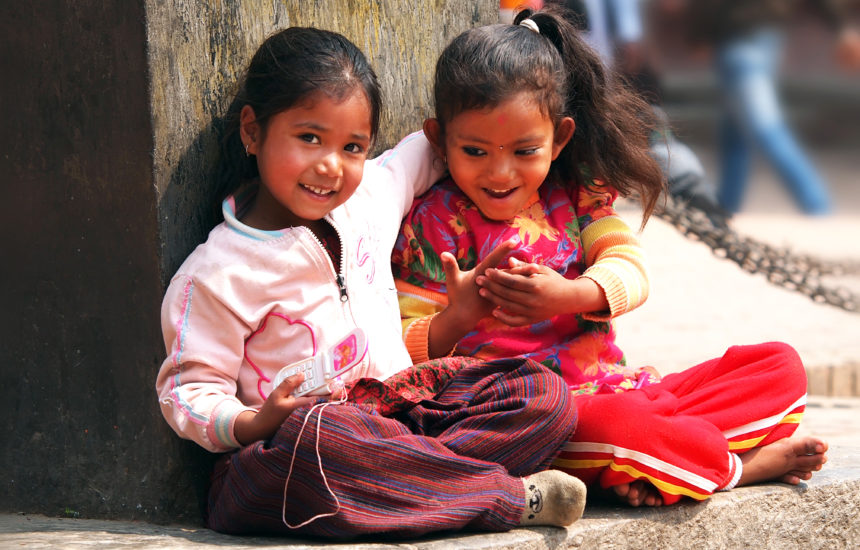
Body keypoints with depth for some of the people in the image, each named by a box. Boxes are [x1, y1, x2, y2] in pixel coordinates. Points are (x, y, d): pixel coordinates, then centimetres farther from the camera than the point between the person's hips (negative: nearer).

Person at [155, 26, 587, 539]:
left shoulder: (369, 195, 12)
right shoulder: (216, 275, -8)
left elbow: (427, 151, 34)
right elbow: (188, 392, -8)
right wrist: (254, 423, -26)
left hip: (406, 409, 6)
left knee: (544, 393, -10)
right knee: (314, 439, -42)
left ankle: (408, 484, -29)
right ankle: (512, 497, -29)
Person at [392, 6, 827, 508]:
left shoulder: (576, 197, 13)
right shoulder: (435, 222, -1)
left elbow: (629, 268, -3)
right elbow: (404, 348, -7)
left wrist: (568, 295, -25)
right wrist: (458, 317, -29)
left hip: (619, 388, 7)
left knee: (781, 366, 2)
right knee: (605, 425, -42)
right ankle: (740, 465, -17)